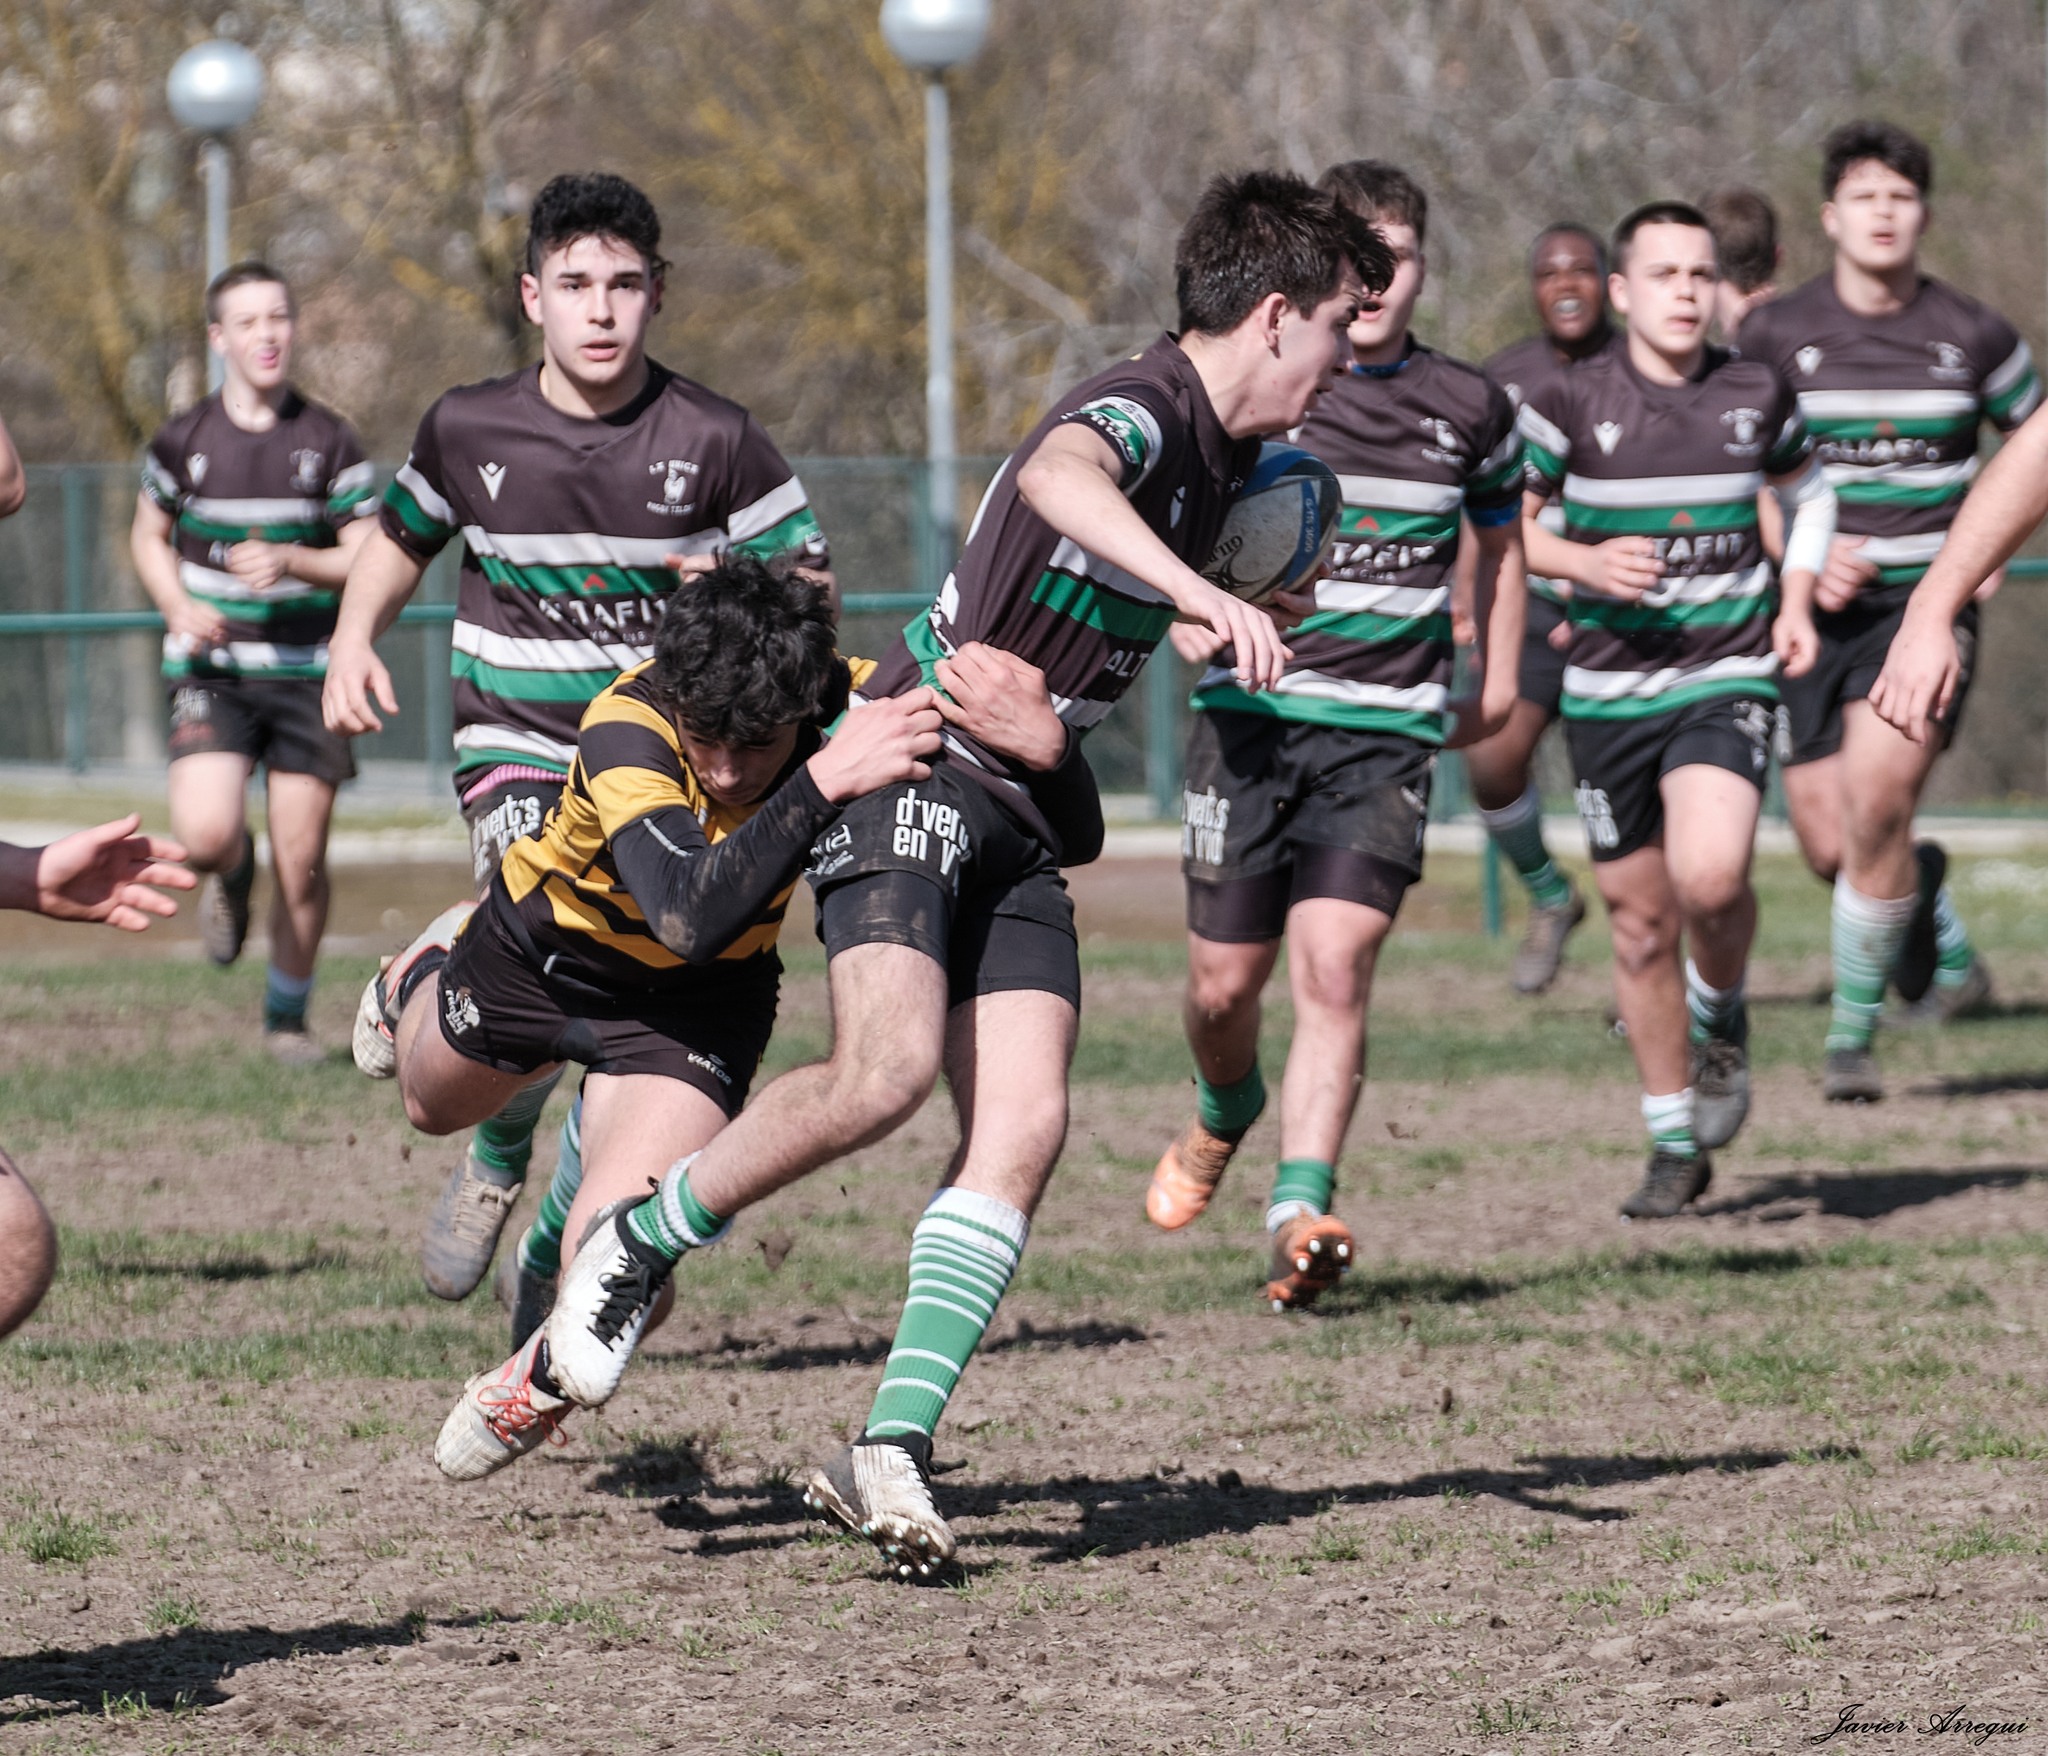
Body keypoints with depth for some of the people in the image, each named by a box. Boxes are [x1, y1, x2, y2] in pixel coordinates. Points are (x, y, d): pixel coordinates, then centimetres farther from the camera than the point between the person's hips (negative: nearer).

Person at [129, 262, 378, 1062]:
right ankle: (230, 877, 17)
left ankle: (288, 1016, 20)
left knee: (300, 865, 0)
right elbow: (148, 535, 17)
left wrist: (292, 562, -18)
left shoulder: (329, 441, 0)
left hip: (305, 670, 0)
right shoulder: (183, 440, 1)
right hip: (212, 668, 0)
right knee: (206, 835, -21)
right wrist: (178, 606, -3)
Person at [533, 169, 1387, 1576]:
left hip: (1020, 818, 8)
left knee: (1023, 1130, -9)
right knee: (889, 1069, -26)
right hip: (915, 769, -8)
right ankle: (636, 1245, -4)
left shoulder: (1227, 453, 12)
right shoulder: (1144, 408, -18)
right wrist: (1206, 597, -54)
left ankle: (892, 1449, -12)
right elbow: (1057, 474, -44)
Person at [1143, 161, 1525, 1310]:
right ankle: (1226, 1115, 40)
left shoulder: (1470, 408, 3)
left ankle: (1301, 1214, -21)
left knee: (1334, 960, -17)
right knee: (1227, 980, 6)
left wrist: (1499, 684, 26)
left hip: (1388, 733, 0)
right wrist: (1189, 610, -16)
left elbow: (1501, 536, 22)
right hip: (1252, 714, 0)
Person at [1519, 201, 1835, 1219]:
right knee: (1639, 920, 5)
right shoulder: (1570, 405, -4)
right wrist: (1584, 562, -14)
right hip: (1608, 689, 1)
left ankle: (1720, 1010, 8)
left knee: (1711, 876, -26)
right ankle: (1675, 1145, 21)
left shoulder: (1756, 397, 1)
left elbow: (1807, 492, 19)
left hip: (1727, 678, -1)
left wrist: (1798, 603, 5)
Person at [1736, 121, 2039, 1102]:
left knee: (1877, 795, -23)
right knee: (1831, 850, -2)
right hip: (1816, 609, 2)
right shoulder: (1774, 337, -1)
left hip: (1927, 602, -2)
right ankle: (1925, 902, 35)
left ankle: (1852, 1034, -11)